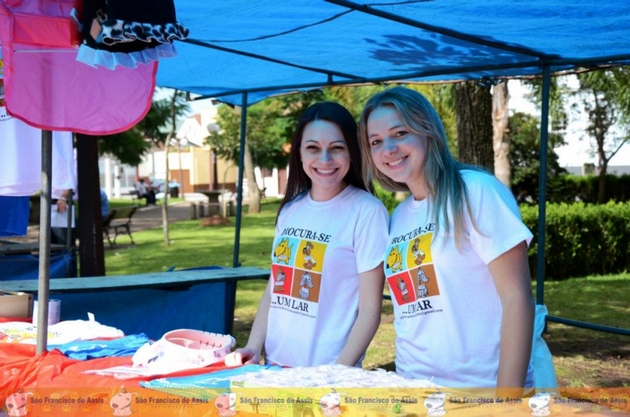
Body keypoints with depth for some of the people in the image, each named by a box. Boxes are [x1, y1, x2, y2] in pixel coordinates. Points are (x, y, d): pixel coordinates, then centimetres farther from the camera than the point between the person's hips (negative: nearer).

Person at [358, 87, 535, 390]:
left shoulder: (476, 191, -11)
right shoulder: (398, 217, 7)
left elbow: (518, 299, -15)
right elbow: (408, 316, 10)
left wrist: (507, 397, -18)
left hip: (480, 388, -6)